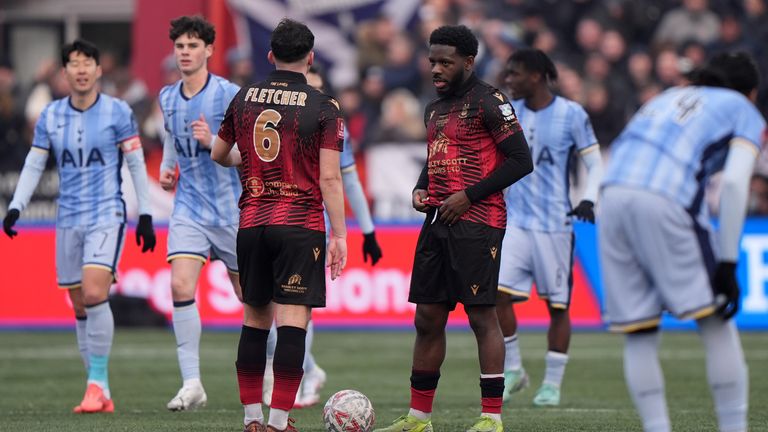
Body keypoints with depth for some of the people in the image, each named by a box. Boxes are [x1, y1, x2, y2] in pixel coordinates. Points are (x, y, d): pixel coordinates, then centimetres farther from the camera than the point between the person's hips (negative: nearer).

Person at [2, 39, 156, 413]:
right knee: (81, 308, 4)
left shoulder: (117, 112, -2)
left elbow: (136, 164, 0)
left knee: (95, 294, -21)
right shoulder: (50, 116, 7)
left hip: (107, 215, -4)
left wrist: (145, 215, -3)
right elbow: (33, 165, 10)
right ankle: (101, 394, 10)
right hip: (68, 220, 4)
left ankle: (97, 382, -14)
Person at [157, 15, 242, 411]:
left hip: (231, 209, -3)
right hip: (189, 207, 3)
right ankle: (191, 383, -16)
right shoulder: (167, 98, 7)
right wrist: (166, 168, 9)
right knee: (180, 286, -16)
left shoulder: (229, 95, -10)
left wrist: (212, 142, -27)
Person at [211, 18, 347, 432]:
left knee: (255, 318, 13)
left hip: (251, 223, 4)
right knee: (293, 319, -6)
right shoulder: (323, 107, -5)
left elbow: (218, 155, 22)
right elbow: (330, 179, -9)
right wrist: (339, 236, -7)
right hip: (300, 226, -4)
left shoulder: (243, 99, 8)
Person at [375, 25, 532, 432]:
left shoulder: (488, 102, -7)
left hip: (477, 223, -8)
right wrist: (421, 190, 9)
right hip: (438, 222, 8)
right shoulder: (435, 108, 18)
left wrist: (469, 196, -14)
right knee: (427, 318, 8)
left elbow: (521, 161, -11)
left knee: (482, 315, -8)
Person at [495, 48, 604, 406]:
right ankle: (513, 370, 5)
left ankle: (552, 383, 12)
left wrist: (589, 199, -17)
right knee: (498, 293, -11)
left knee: (558, 305, 2)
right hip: (515, 221, 3)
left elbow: (595, 163, -2)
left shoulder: (571, 114, -5)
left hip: (554, 225, -3)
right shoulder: (508, 113, 7)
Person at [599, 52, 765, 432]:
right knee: (716, 322, 4)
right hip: (666, 203, -5)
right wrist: (728, 263, -1)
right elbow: (734, 183, 0)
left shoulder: (668, 98, 33)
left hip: (612, 194, 5)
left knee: (638, 334, 7)